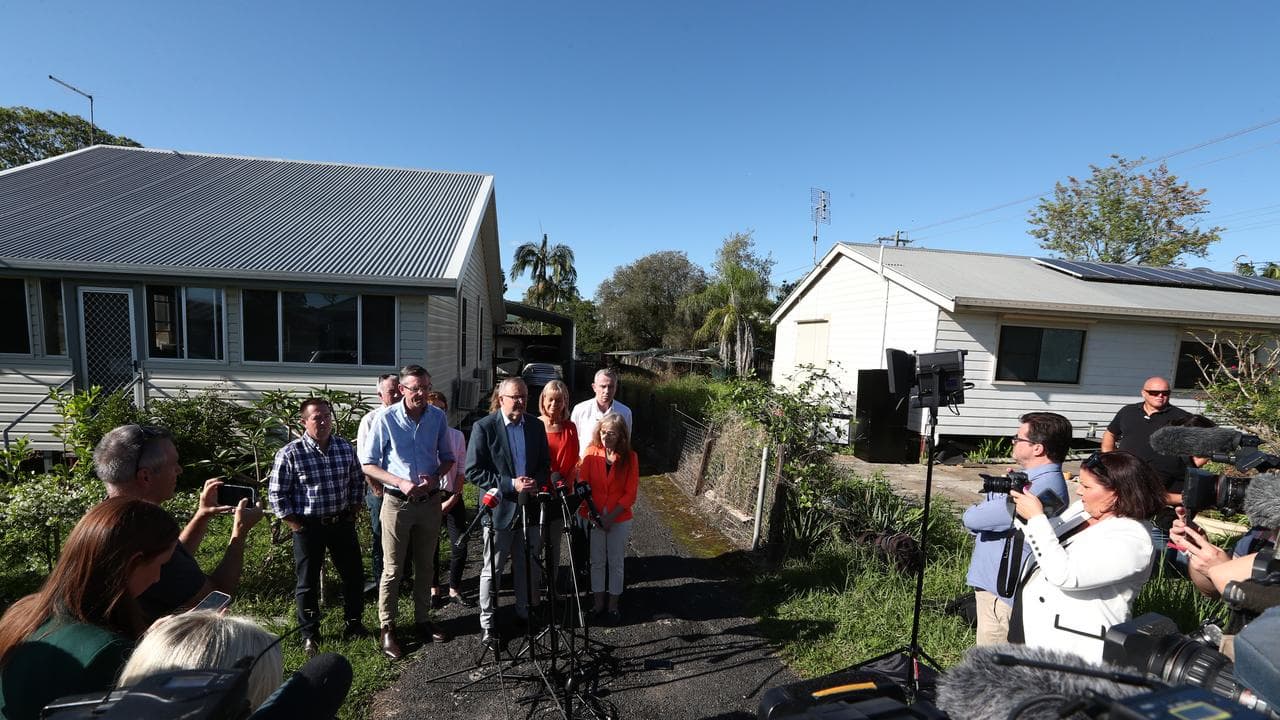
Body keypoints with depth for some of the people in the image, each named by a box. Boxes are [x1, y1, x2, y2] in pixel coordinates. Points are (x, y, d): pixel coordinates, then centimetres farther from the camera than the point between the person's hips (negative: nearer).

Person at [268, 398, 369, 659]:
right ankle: (310, 635, 31)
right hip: (308, 527, -4)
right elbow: (276, 493, -7)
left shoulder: (346, 448, -2)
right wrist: (295, 524, -7)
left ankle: (353, 624, 33)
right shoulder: (290, 453, -14)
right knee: (308, 583, 11)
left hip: (342, 523, 4)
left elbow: (357, 481, 11)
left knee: (354, 575, 13)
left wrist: (354, 510, 7)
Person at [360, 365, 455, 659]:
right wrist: (400, 482, -19)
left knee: (425, 566, 16)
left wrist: (435, 477, -12)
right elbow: (368, 464, -6)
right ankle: (387, 629, 23)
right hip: (397, 502, -3)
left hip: (430, 500, 3)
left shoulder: (439, 417, -3)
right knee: (393, 569, 7)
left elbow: (447, 458, 8)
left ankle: (422, 619, 33)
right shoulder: (386, 419, -11)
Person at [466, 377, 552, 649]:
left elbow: (545, 465, 11)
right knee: (492, 570, 10)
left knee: (528, 567, 17)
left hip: (530, 508, 4)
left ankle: (525, 612, 36)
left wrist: (536, 482, -11)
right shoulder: (483, 427, -11)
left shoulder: (536, 427, 3)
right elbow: (473, 472, -13)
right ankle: (487, 622, 27)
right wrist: (510, 484, -21)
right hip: (499, 509, -4)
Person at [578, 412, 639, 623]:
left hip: (619, 520, -1)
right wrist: (592, 513, -16)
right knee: (597, 562, 13)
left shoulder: (630, 457, -11)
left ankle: (613, 606, 27)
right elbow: (583, 484, -6)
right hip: (594, 518, 1)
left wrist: (610, 517, -16)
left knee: (615, 563, 11)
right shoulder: (591, 453, -7)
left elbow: (630, 493, -9)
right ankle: (598, 604, 30)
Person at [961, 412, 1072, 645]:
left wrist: (975, 511, -3)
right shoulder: (1034, 478, 7)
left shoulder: (1041, 490, -27)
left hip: (1000, 594, -10)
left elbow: (972, 518, -24)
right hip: (994, 585, 10)